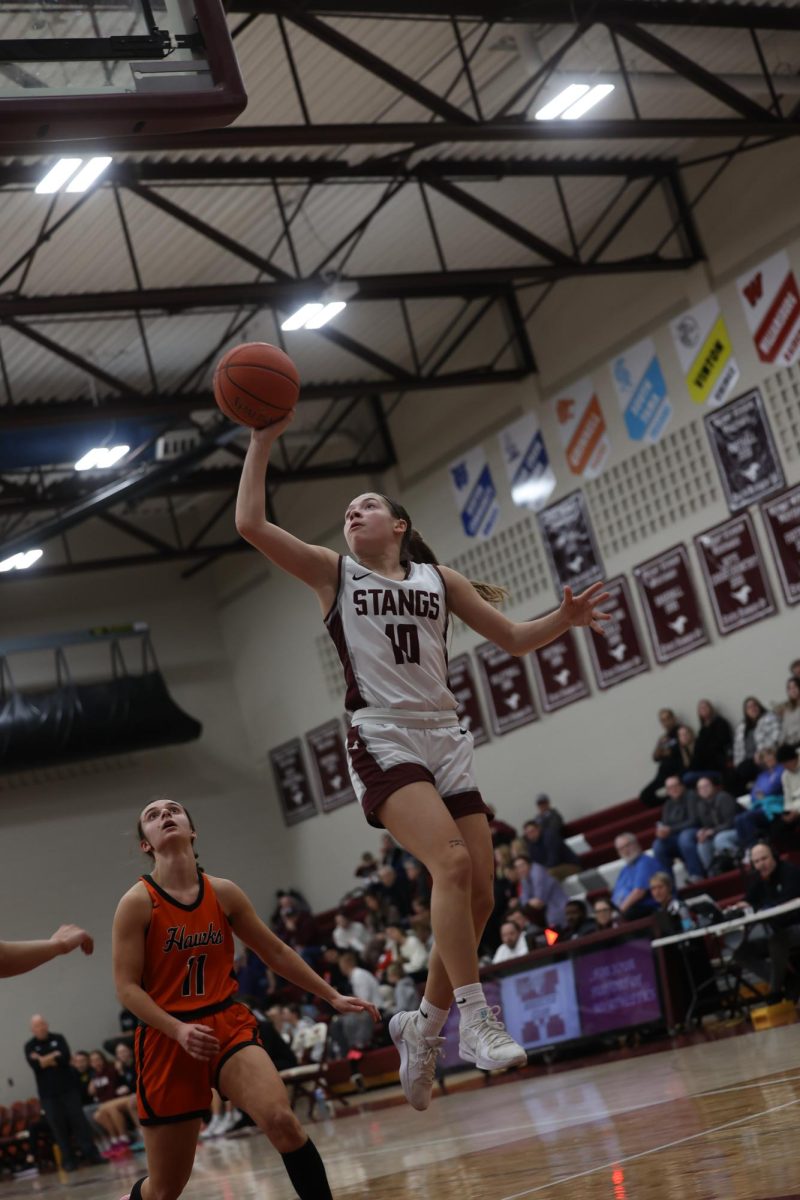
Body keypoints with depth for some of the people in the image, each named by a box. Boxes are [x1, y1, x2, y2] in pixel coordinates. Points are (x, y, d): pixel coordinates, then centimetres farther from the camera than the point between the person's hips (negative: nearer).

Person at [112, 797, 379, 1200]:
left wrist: (332, 997, 13)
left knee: (281, 1120, -26)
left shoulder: (223, 893, 4)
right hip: (167, 1041, -2)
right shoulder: (138, 902, -8)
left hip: (229, 1026, 3)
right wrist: (179, 1030, -25)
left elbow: (275, 951, 15)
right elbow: (127, 987, -11)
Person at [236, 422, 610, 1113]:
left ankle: (424, 1026, 16)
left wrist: (566, 619, 0)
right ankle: (476, 1016, -25)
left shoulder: (438, 580, 18)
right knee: (451, 861, -27)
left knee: (479, 896, -2)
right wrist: (262, 442, 0)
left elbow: (513, 638, 19)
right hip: (383, 740, -4)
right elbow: (250, 523, 1)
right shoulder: (333, 572, 12)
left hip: (446, 740, 4)